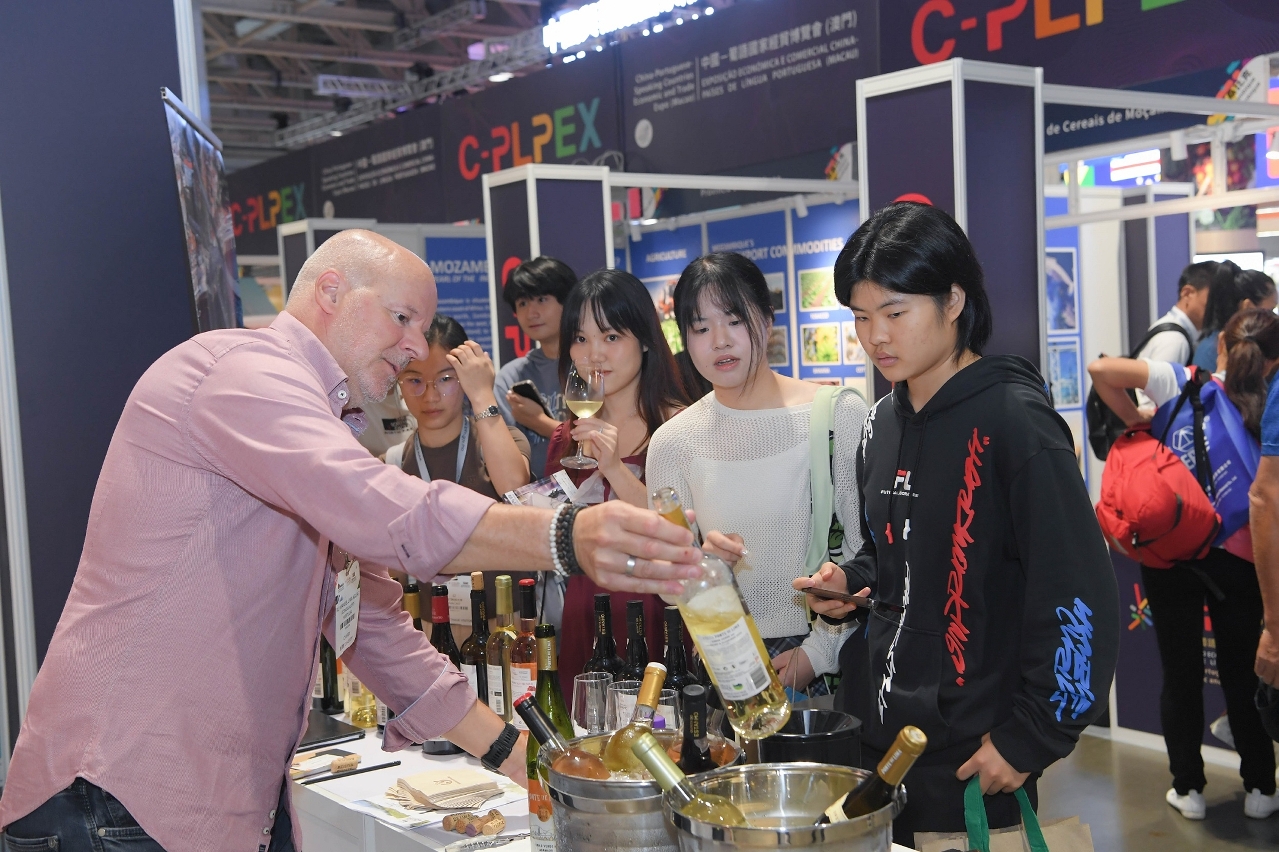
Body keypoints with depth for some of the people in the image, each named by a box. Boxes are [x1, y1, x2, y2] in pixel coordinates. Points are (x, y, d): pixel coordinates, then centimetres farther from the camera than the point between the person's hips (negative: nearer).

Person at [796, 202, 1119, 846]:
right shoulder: (883, 424, 8)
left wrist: (1029, 738, -15)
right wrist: (849, 583, 3)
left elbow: (1079, 601, -18)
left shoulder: (1014, 421, -15)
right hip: (879, 736, 7)